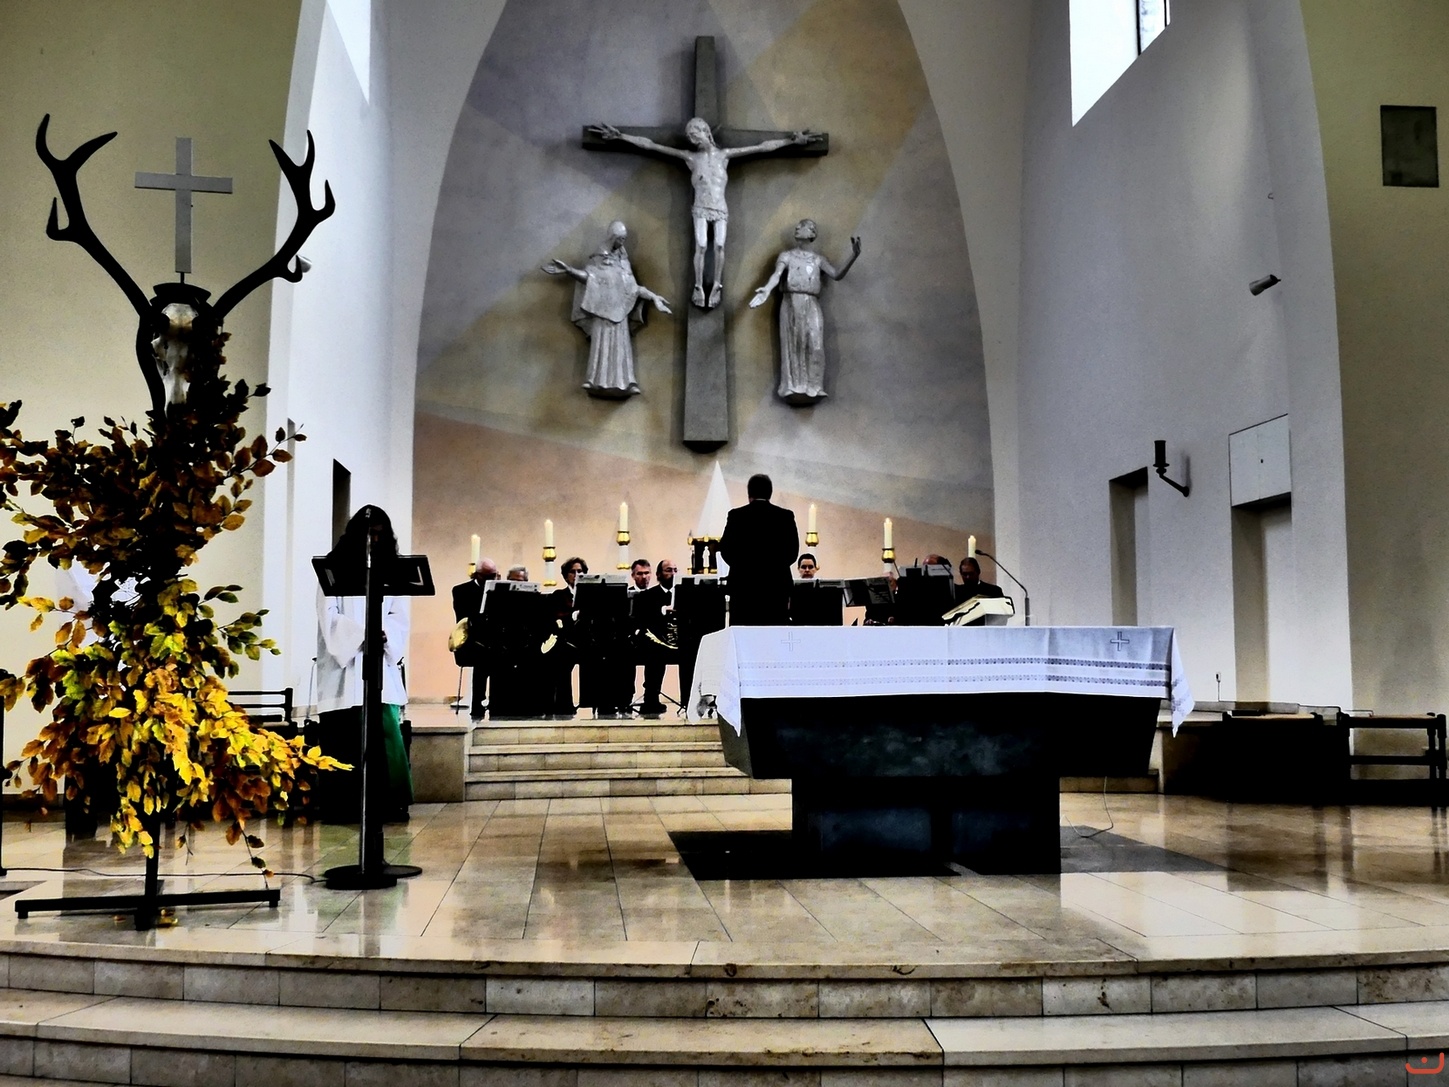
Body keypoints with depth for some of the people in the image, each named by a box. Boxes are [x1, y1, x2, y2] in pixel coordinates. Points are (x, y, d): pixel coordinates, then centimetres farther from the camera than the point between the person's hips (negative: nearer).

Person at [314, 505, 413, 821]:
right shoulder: (335, 567, 4)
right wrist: (361, 635, -18)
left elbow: (399, 617, 7)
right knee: (342, 738, -2)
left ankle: (393, 801, -3)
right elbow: (328, 615, -5)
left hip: (381, 664, 2)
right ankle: (340, 804, 4)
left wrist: (385, 635, -14)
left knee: (387, 733, -7)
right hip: (342, 664, -2)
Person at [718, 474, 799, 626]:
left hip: (744, 584, -1)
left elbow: (726, 549, 1)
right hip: (776, 584, 1)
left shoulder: (736, 515, -1)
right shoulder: (786, 516, 2)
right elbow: (793, 551, 3)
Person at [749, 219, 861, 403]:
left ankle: (812, 389, -12)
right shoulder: (786, 256, 12)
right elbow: (777, 274, -6)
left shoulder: (818, 260, 19)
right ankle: (793, 388, -10)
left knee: (814, 346, -10)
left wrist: (853, 256, -8)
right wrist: (766, 290, -27)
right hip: (791, 304, -2)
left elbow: (837, 275, 6)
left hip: (812, 306, 2)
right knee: (793, 346, -7)